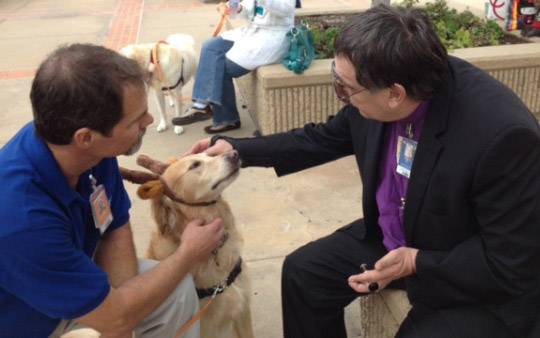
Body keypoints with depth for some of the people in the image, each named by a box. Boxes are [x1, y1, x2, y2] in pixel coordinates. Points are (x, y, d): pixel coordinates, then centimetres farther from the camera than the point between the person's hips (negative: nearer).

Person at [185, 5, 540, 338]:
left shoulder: (504, 133, -35)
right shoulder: (377, 89, -17)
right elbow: (324, 139, 3)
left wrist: (417, 263, -26)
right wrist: (236, 148, 1)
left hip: (487, 279, -5)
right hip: (393, 237, 6)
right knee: (302, 272, 3)